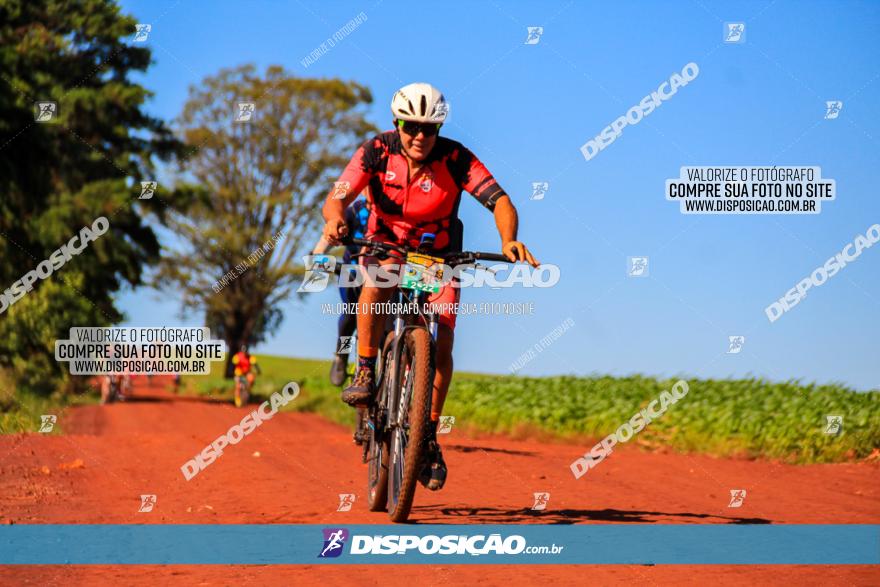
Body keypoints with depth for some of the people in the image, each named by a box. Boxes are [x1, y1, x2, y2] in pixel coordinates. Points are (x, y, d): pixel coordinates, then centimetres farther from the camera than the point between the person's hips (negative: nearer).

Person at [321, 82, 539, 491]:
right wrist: (335, 218, -51)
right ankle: (365, 373, -23)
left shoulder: (455, 158, -22)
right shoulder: (377, 151, -19)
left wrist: (508, 240, -52)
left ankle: (429, 437, 1)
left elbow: (500, 201, -32)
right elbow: (336, 198, -26)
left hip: (439, 254, 0)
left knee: (442, 343, -13)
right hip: (386, 242, 0)